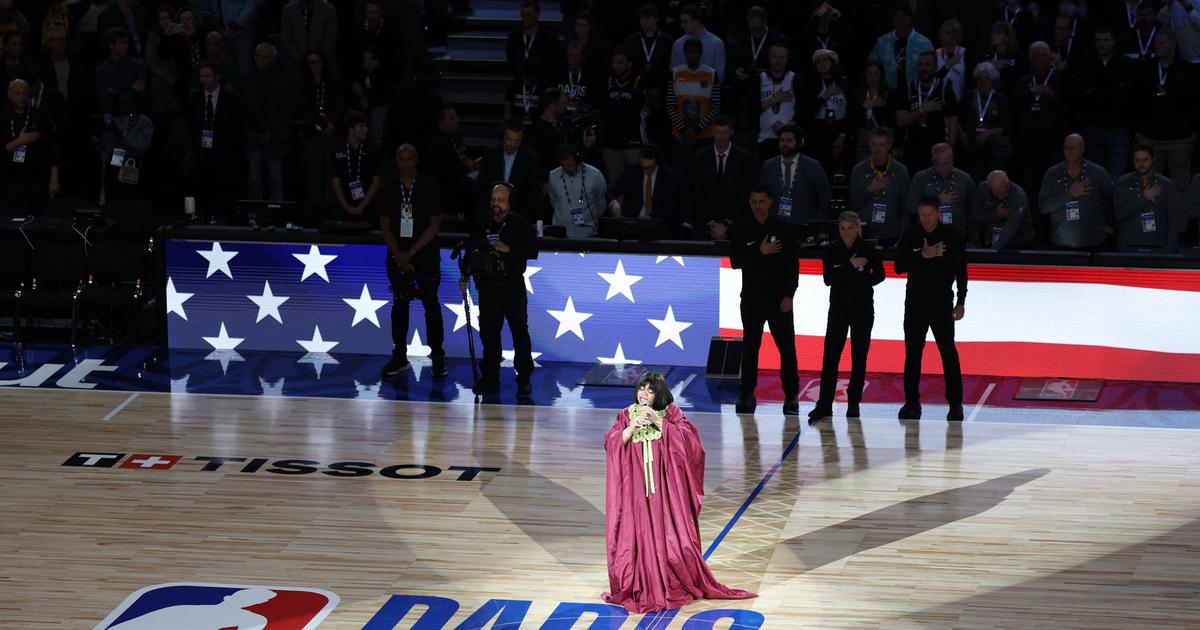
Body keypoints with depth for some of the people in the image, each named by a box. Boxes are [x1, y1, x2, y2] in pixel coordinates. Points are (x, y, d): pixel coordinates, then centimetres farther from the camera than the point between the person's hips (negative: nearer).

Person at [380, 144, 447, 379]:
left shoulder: (429, 187, -5)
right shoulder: (390, 189, 5)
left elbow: (435, 224, -7)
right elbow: (385, 224, 6)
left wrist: (411, 252, -11)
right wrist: (397, 254, -6)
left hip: (425, 256, -3)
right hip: (397, 256, 3)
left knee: (431, 305, -3)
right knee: (399, 304, 8)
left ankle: (438, 357, 2)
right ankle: (399, 357, 16)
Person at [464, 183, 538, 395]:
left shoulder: (521, 224, -2)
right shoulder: (481, 224, 8)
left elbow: (532, 251, -6)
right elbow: (472, 252, 16)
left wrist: (508, 249, -16)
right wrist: (465, 275, 5)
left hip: (513, 286, -3)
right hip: (488, 286, 3)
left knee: (520, 331, 0)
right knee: (488, 332, 4)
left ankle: (524, 379, 8)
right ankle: (490, 377, 12)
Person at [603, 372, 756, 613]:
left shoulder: (671, 412, 2)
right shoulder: (626, 415, 6)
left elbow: (686, 437, -12)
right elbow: (611, 443, -4)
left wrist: (658, 422, -17)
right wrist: (632, 427, -18)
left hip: (664, 487, -1)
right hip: (635, 488, 1)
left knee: (668, 534, -1)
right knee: (636, 533, -2)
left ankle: (673, 584, 10)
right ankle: (636, 586, 5)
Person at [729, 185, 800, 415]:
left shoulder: (783, 228, -2)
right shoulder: (741, 230, 3)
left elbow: (793, 264, -2)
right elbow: (735, 262, -3)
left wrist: (788, 295, -7)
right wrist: (760, 252, -15)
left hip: (779, 299, -1)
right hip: (751, 299, 2)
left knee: (787, 347, -2)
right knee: (750, 348, 5)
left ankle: (791, 395, 4)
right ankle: (747, 394, 11)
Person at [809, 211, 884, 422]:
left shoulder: (868, 250, -4)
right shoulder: (831, 251, -2)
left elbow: (879, 275, 8)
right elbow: (828, 279, -11)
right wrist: (850, 266, -18)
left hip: (863, 309, -1)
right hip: (838, 308, 1)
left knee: (859, 357, 3)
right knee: (830, 356, -6)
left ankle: (853, 404, 11)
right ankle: (824, 404, -7)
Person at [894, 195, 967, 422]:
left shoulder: (951, 238, -2)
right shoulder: (910, 237, 3)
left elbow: (961, 272, 0)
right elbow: (898, 267, -4)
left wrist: (961, 303, -4)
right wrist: (923, 256, -16)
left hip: (942, 304, -2)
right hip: (915, 303, 2)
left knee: (949, 353, -4)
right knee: (912, 354, 5)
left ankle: (955, 403, -1)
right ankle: (912, 402, 11)